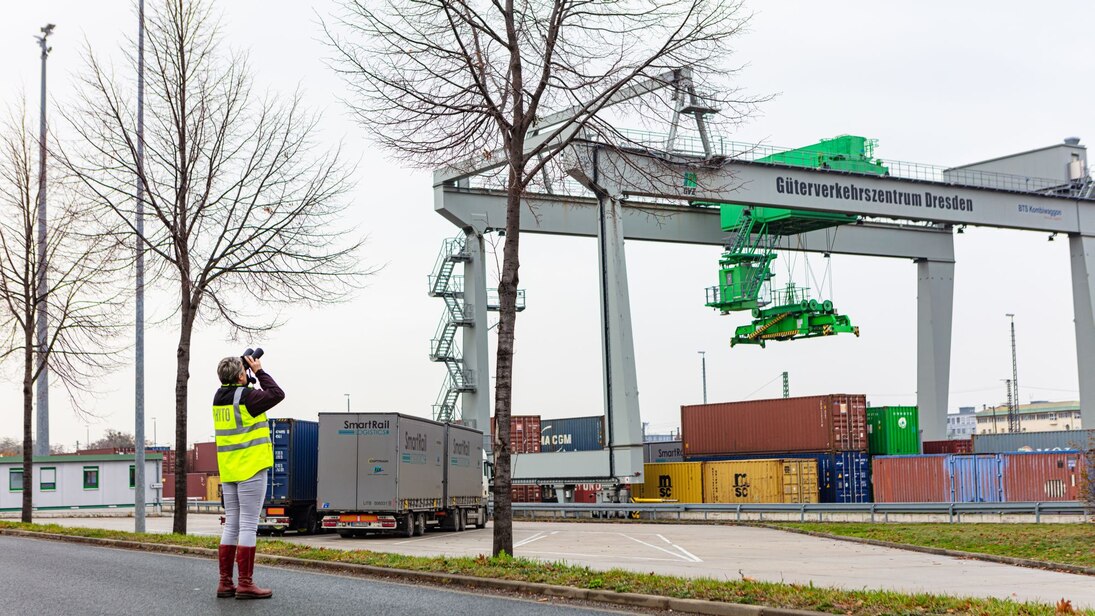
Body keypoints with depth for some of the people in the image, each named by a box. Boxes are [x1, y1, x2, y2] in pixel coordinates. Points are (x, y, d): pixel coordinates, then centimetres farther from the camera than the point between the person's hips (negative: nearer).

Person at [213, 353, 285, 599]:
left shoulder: (219, 397, 8)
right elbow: (276, 394, -8)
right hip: (250, 468, -8)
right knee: (248, 526, -5)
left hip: (228, 471, 8)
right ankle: (245, 584, -5)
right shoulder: (246, 397, -14)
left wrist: (250, 376, 16)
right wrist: (259, 371, 1)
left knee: (231, 526, 11)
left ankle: (225, 582, 12)